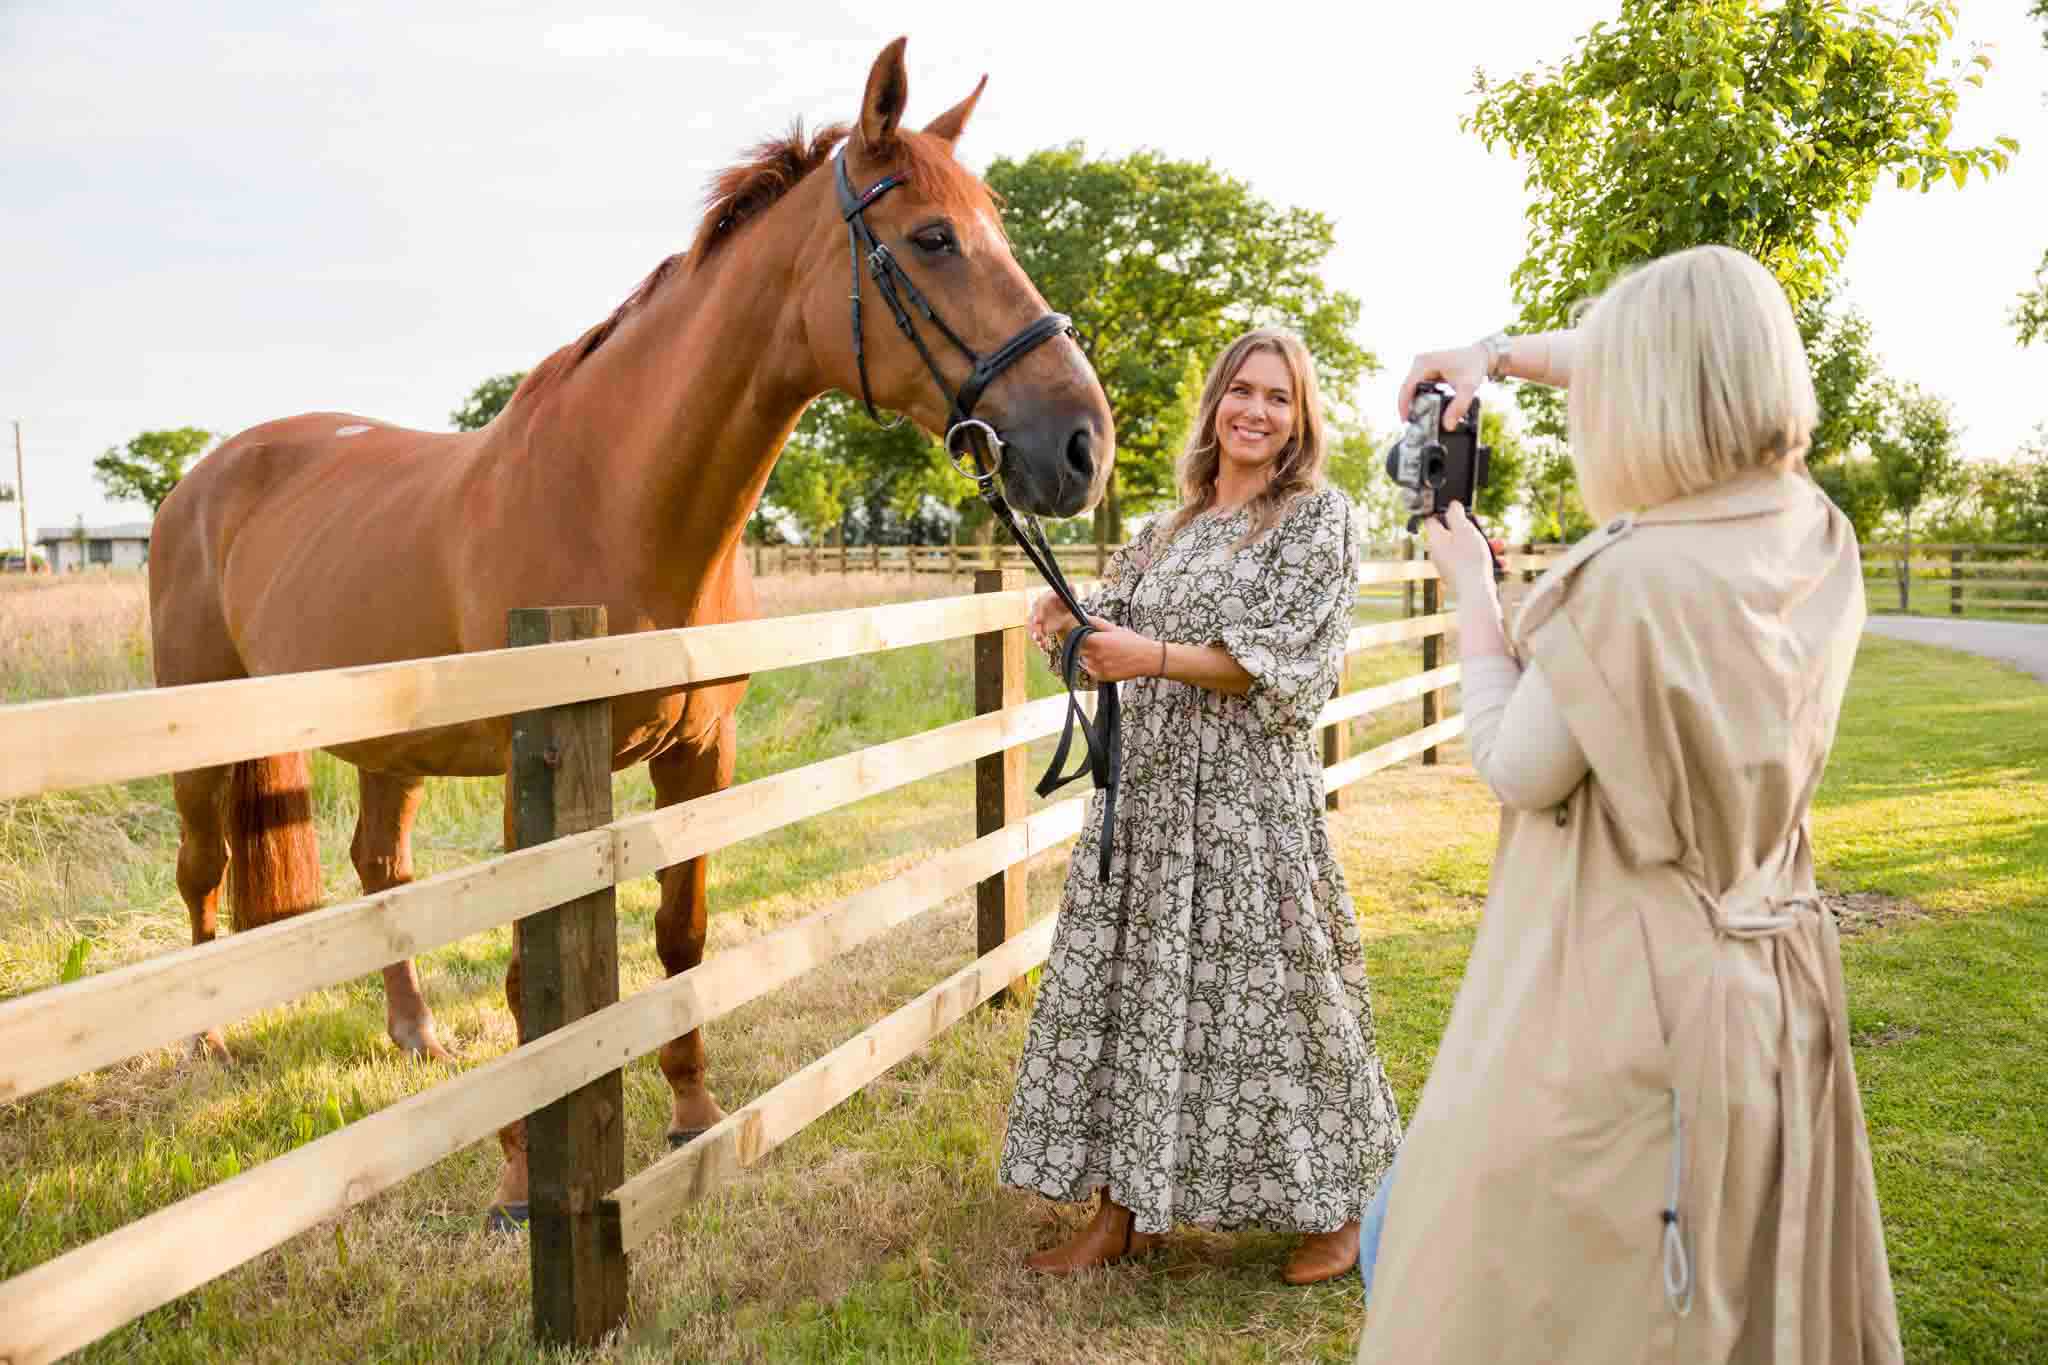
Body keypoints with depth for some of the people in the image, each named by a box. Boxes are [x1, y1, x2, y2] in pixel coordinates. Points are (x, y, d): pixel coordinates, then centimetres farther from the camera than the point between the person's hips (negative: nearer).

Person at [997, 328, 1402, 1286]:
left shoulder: (1319, 517, -1)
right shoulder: (1167, 529, 15)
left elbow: (1285, 666, -11)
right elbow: (1118, 645, 14)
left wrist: (1156, 656, -22)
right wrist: (1072, 629, -8)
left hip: (1249, 794, -5)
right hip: (1144, 790, 6)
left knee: (1266, 990, 1)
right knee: (1129, 983, 7)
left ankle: (1335, 1209, 21)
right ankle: (1122, 1211, 19)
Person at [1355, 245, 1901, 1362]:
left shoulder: (1632, 580, -26)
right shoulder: (1815, 535, -2)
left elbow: (1513, 767, -13)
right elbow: (1701, 371, 15)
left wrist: (1470, 589, -3)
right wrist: (1501, 352, 12)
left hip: (1614, 1016, -8)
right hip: (1772, 1000, 8)